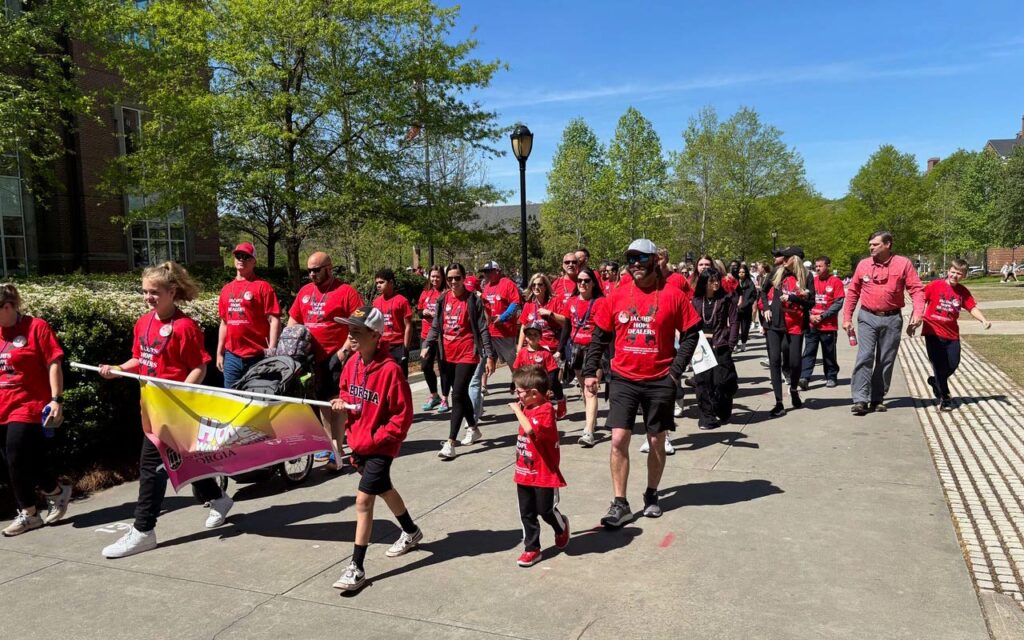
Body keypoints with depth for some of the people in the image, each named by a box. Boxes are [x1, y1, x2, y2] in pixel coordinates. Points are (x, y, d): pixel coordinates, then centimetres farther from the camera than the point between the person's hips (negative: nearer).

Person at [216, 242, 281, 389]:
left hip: (257, 357, -6)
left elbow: (274, 320, -10)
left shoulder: (263, 286, -5)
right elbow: (224, 323, 19)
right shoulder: (226, 289, 13)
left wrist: (272, 351, -17)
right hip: (231, 356, 6)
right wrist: (220, 352, 16)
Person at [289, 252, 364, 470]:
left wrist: (345, 349, -17)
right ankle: (331, 443, 26)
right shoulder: (304, 292, 13)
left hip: (336, 357, -6)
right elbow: (293, 321, 20)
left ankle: (336, 451, -3)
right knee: (323, 401, 14)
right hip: (313, 356, 7)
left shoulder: (346, 292, -6)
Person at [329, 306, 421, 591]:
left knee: (363, 500, -10)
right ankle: (411, 532, 49)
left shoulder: (390, 370, -25)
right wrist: (342, 403, -5)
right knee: (383, 489, 24)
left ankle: (357, 568, 1)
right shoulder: (352, 362, -2)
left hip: (380, 445, -8)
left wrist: (376, 439, -19)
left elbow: (403, 415, -20)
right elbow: (346, 390, 17)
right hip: (357, 441, 8)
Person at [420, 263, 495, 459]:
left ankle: (450, 443, -9)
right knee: (462, 394, 17)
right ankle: (473, 428, 37)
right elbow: (436, 326, 12)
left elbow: (482, 329, -7)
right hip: (448, 355, 5)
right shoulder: (443, 299, 6)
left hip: (467, 354, -5)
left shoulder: (473, 300, -7)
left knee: (457, 395, -10)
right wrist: (427, 345, -2)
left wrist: (489, 356, -10)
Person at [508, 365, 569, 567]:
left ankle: (561, 527, 36)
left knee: (546, 510, 4)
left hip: (545, 474, -8)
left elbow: (530, 429, -38)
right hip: (524, 473, 8)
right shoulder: (527, 408, 8)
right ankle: (531, 548, 21)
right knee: (526, 513, 10)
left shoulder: (545, 410, -20)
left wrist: (517, 410, -29)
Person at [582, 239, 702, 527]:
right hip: (624, 379, 1)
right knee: (618, 440, -5)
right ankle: (619, 504, 6)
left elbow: (690, 334, 0)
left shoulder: (673, 295, -5)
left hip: (660, 381, -1)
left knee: (657, 443, 11)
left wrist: (676, 370, -7)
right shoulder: (617, 296, 1)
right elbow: (599, 336, 7)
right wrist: (590, 371, 3)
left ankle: (652, 495, 32)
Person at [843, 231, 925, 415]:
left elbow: (917, 289, -3)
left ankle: (877, 399, 18)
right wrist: (847, 318, 6)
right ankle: (860, 400, -12)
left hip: (892, 319, 0)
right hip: (867, 318, 0)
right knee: (864, 357, -10)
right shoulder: (863, 264, 4)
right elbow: (852, 292, 9)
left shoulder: (903, 264, 0)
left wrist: (917, 312, -17)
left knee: (886, 361, 7)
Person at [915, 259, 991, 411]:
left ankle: (936, 381, 36)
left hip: (952, 334, 4)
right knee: (939, 365, 0)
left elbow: (972, 307, -3)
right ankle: (944, 398, 12)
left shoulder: (963, 292, 4)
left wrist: (983, 320, -22)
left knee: (953, 365, 5)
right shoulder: (935, 285, -7)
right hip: (933, 332, -4)